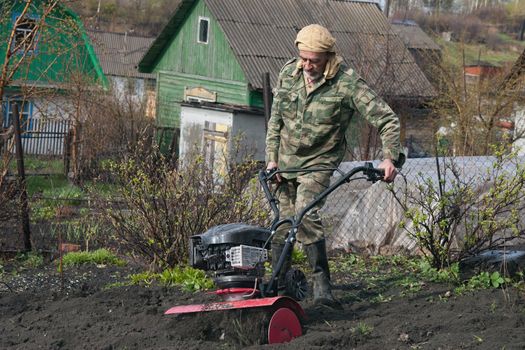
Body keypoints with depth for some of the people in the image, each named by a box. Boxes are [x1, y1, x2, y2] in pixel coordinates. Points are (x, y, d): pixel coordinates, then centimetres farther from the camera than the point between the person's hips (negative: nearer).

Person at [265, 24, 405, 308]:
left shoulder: (347, 83, -18)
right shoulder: (289, 72, -3)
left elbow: (387, 119, -17)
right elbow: (275, 119, 9)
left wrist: (390, 157, -28)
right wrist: (272, 157, 3)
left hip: (319, 162, -5)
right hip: (286, 161, 5)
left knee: (307, 215, -25)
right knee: (283, 223, 8)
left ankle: (322, 285, -22)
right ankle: (277, 283, 22)